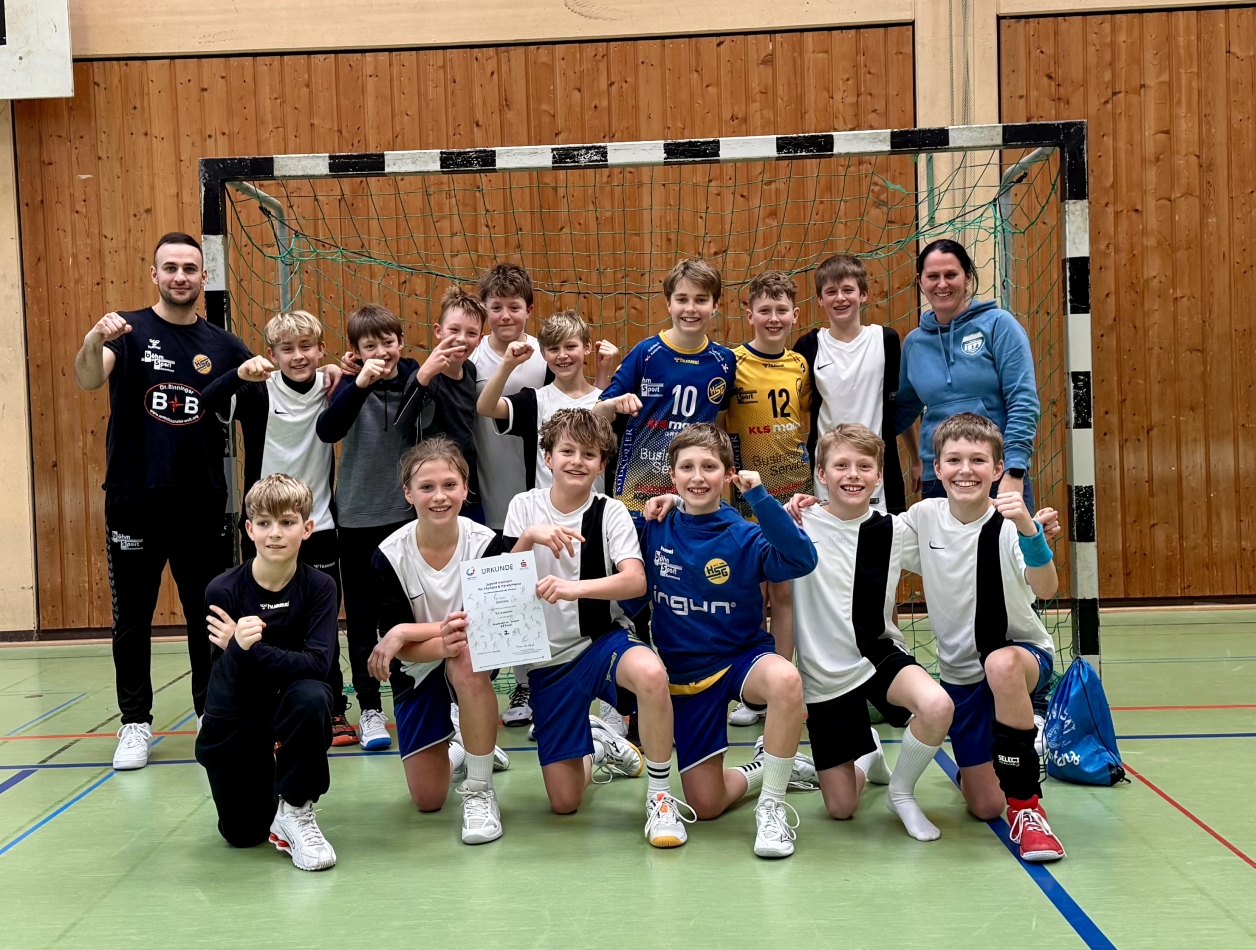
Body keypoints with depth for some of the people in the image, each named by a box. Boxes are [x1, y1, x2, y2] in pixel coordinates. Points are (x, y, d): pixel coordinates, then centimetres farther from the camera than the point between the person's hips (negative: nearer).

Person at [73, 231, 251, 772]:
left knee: (210, 615, 10)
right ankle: (135, 722, 18)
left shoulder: (223, 346, 7)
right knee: (132, 617, 6)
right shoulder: (129, 332, -2)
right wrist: (95, 340, -42)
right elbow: (87, 380, -20)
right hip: (134, 501, -2)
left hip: (203, 504, 2)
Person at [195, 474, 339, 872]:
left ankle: (294, 809, -15)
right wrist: (238, 647, -38)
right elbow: (231, 685, -17)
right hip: (236, 723, 1)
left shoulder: (319, 586, -14)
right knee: (242, 835, 4)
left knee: (311, 696, -36)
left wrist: (253, 648, -37)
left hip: (289, 712, -1)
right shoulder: (223, 590, -16)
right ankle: (266, 789, 40)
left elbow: (318, 663, -27)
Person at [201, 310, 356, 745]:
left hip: (318, 528, 2)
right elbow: (209, 400, -21)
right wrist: (240, 374, -41)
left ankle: (333, 712, 20)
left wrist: (342, 376, -9)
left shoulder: (330, 388, 0)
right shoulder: (258, 392, -8)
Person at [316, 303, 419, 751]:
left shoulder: (416, 379, -2)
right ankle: (369, 708, 15)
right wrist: (359, 384, -33)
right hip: (358, 516, 0)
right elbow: (327, 431, -23)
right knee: (362, 614, 6)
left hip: (407, 512, 1)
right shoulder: (352, 385, -5)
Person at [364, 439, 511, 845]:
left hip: (472, 662, -1)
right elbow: (401, 649, -17)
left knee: (469, 657, -40)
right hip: (417, 672, 2)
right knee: (427, 800, 1)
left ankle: (479, 789, -23)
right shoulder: (390, 556, -18)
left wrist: (405, 633, -28)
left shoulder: (485, 543, -20)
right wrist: (441, 640, -38)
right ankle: (452, 750, 38)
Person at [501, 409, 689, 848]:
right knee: (564, 802, -1)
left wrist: (575, 588, -38)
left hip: (602, 641, -2)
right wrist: (529, 538, -26)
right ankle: (597, 745, 34)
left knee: (651, 674, -40)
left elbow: (636, 581, -22)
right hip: (547, 658, 2)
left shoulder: (610, 512, -6)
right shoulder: (524, 507, 1)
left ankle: (660, 795, -18)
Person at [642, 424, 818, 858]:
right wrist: (647, 521, -9)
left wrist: (760, 498, -31)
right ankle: (765, 768, 34)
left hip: (741, 657, -2)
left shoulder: (745, 536, -10)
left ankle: (772, 804, -21)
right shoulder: (658, 530, -3)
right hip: (684, 672, 3)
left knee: (785, 678, -41)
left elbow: (802, 560, -28)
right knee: (705, 804, 1)